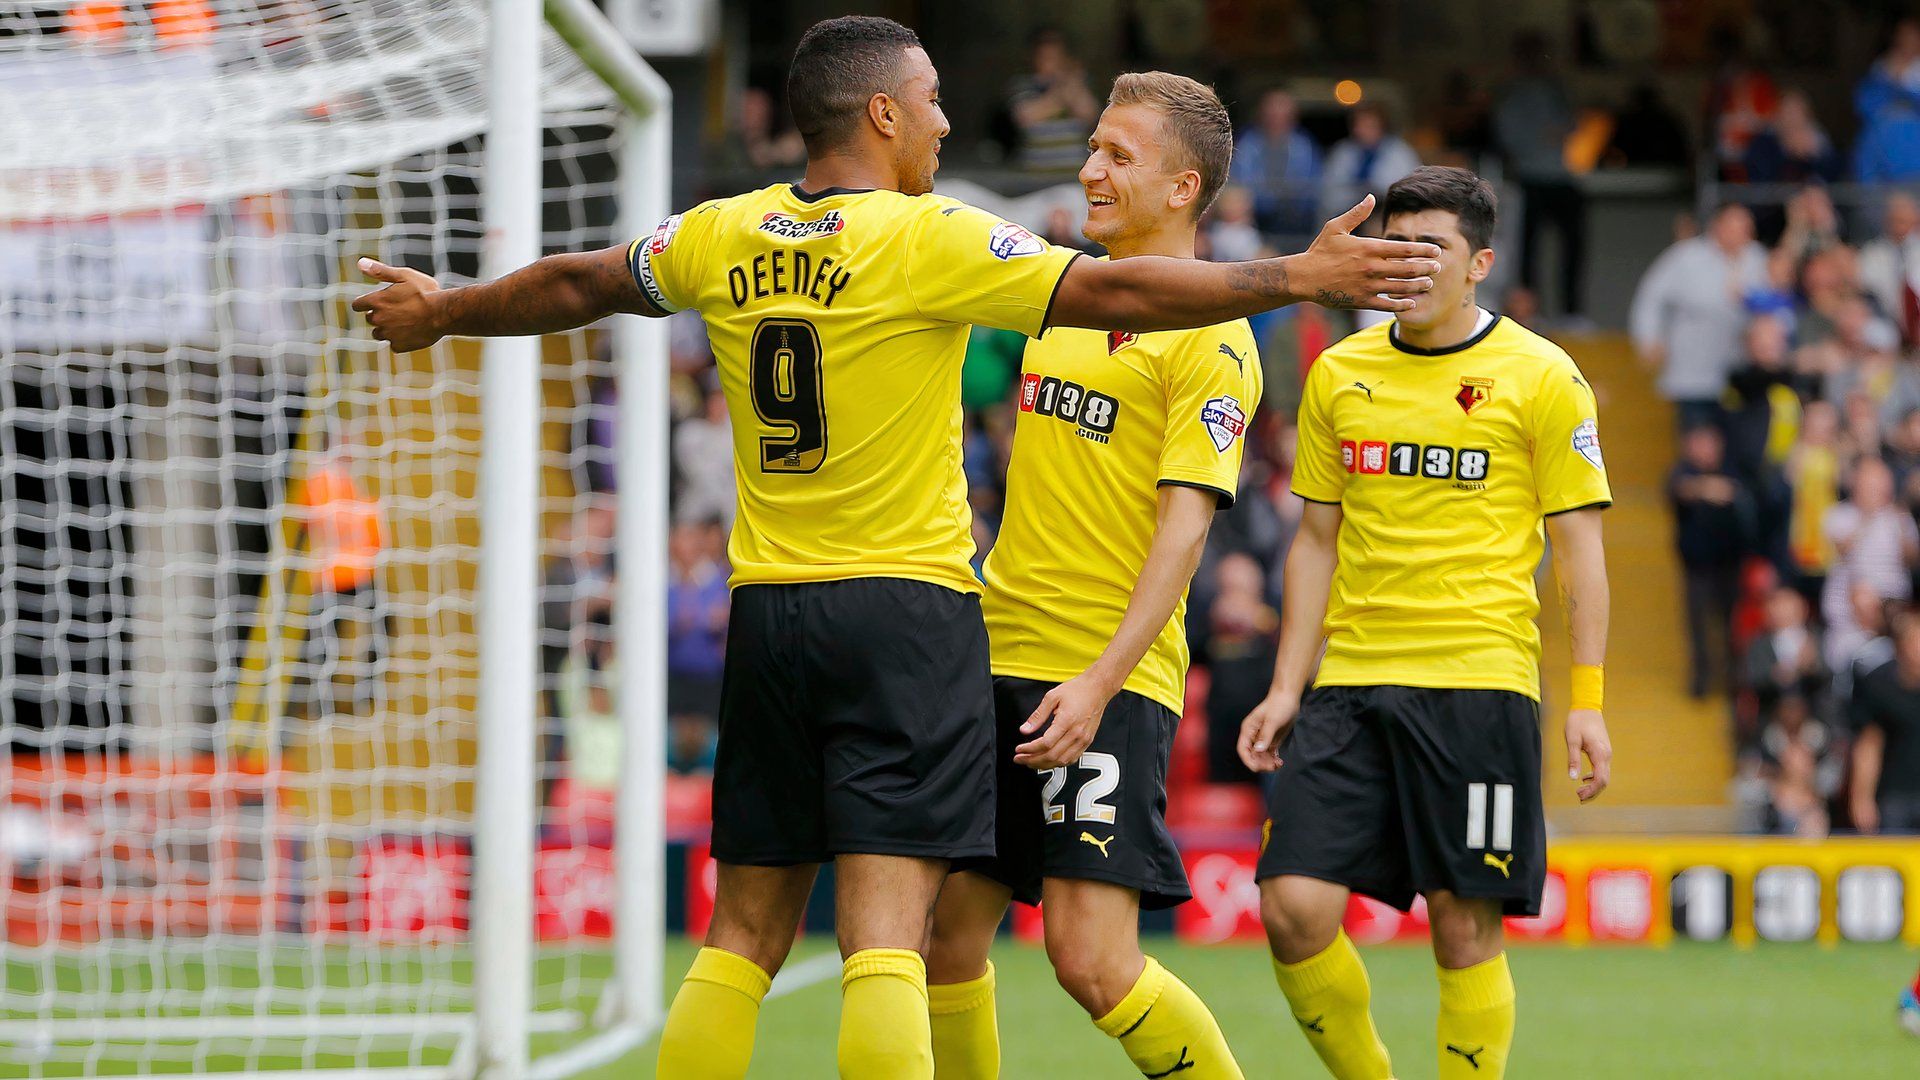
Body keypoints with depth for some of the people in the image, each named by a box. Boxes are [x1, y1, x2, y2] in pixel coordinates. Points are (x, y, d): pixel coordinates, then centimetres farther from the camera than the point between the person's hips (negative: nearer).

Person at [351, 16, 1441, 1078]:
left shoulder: (723, 237, 6)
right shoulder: (929, 239, -11)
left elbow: (573, 285, 22)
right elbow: (1109, 292, -16)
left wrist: (443, 311, 41)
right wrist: (1302, 277, -13)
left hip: (768, 609, 5)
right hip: (907, 604, -5)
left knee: (744, 938, 11)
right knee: (885, 939, -11)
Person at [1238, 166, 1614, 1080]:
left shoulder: (1541, 378, 0)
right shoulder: (1338, 375, 11)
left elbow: (1578, 545, 1)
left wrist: (1586, 702, -5)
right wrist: (1286, 689, 9)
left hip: (1480, 679, -3)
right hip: (1350, 683, 4)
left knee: (1464, 925, -4)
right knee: (1294, 910, -8)